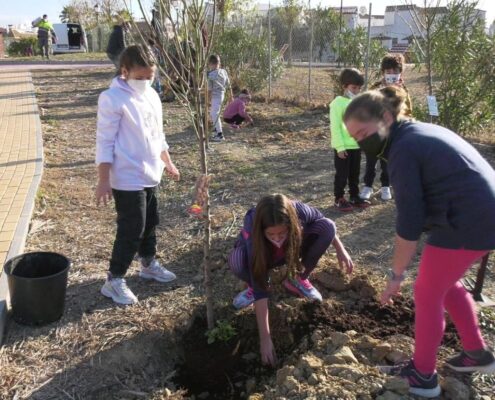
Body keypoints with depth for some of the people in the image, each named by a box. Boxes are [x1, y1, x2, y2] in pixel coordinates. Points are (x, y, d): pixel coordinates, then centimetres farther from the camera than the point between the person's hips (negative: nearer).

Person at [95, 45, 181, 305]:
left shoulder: (152, 95, 9)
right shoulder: (112, 99, -16)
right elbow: (105, 142, -16)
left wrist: (168, 163, 23)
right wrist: (103, 180, -18)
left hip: (151, 175, 8)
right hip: (127, 179, -8)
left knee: (150, 223, 20)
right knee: (131, 230, -4)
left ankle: (148, 264, 39)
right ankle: (114, 281, 11)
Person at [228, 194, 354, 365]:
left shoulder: (297, 211, -36)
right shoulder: (252, 233, -42)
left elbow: (323, 221, -10)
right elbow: (260, 291, -42)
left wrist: (340, 250, -13)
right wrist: (265, 338, -43)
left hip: (290, 252, 3)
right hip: (259, 251, -2)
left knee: (327, 226, -24)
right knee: (236, 261, -38)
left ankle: (297, 279, -4)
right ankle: (252, 287, -2)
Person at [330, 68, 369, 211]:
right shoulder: (338, 103, -12)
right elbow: (335, 127, -15)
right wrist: (340, 147, -18)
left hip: (357, 145, 6)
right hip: (343, 146, -6)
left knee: (355, 173, 15)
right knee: (342, 174, 2)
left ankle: (354, 196, 28)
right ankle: (339, 199, 14)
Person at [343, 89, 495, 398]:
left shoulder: (403, 149, -16)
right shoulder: (419, 132, 13)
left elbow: (409, 222, -18)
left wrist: (397, 274, -9)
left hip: (467, 223, -10)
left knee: (427, 294, 6)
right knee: (447, 283, 26)